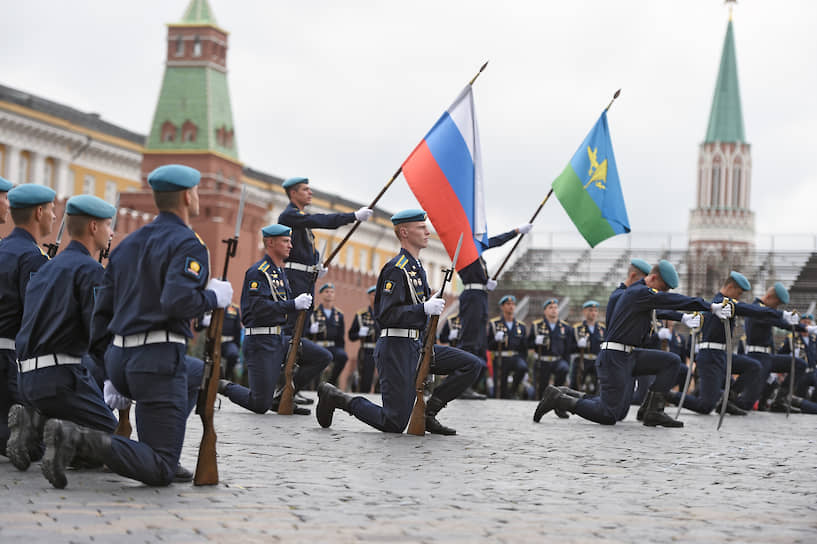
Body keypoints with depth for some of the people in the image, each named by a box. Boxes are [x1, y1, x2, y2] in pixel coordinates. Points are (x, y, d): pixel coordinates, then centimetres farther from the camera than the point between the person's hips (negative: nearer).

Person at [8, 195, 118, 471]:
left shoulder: (46, 269, 21)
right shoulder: (89, 269, -7)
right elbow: (98, 331, -15)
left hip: (29, 377, 8)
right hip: (60, 376, -8)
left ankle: (34, 421, 1)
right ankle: (53, 432, -19)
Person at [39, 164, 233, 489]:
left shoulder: (127, 244, 18)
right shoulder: (188, 245, -7)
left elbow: (102, 310, 18)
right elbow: (177, 301, -24)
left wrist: (101, 360, 23)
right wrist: (214, 298, -6)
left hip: (119, 361, 8)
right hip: (159, 359, -8)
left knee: (198, 373, 36)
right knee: (160, 473, -5)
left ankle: (163, 457, 22)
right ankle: (77, 438, -23)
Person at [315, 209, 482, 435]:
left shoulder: (417, 267, 18)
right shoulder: (396, 269, -13)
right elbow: (385, 315, -22)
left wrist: (433, 305, 14)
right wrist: (424, 308, -26)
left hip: (417, 347, 9)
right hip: (397, 349, -9)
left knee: (473, 364, -4)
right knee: (394, 424, -9)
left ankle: (428, 411, 2)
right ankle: (335, 397, 9)